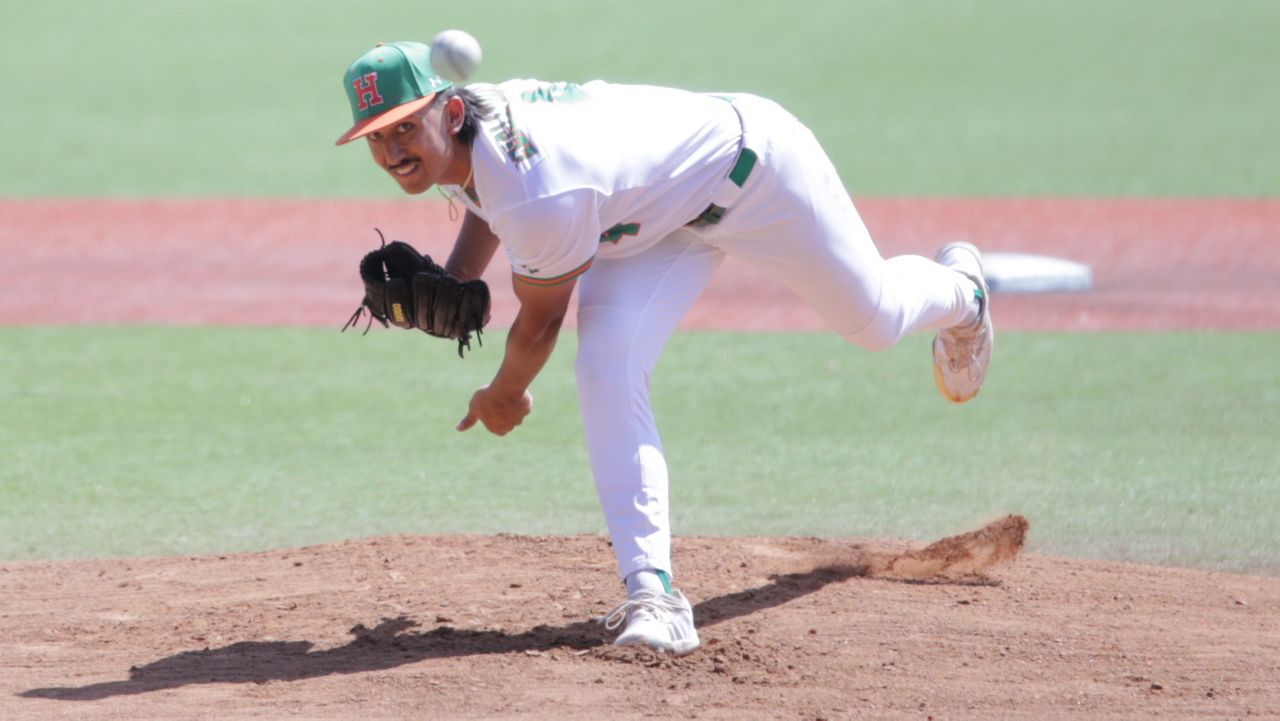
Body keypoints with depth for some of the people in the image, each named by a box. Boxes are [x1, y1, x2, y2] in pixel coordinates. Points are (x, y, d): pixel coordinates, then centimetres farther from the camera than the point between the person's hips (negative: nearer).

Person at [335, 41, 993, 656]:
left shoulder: (542, 199, -43)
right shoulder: (457, 138, -17)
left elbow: (540, 320, -24)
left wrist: (504, 396, -4)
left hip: (752, 161, -7)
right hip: (664, 216, 7)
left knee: (875, 318, 15)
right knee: (606, 370, -16)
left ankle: (959, 289, 54)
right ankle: (651, 593, -19)